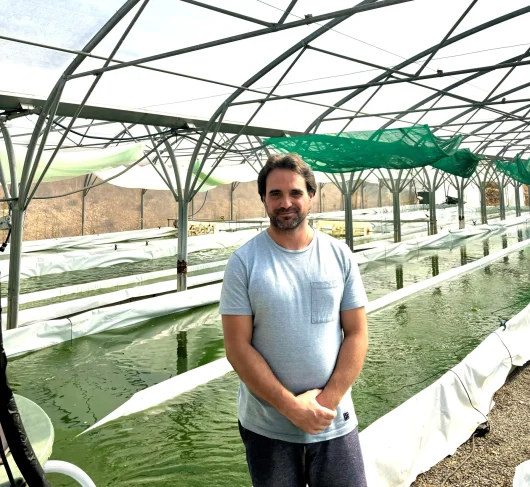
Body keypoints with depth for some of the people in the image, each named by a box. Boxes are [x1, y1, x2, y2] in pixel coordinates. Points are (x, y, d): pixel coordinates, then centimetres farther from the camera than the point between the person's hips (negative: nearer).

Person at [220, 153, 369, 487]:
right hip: (266, 428, -1)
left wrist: (328, 400, -11)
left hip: (335, 423, 2)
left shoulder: (340, 256, -3)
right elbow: (237, 348, -11)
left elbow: (357, 335, -2)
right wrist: (292, 407, -14)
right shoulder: (243, 262, -9)